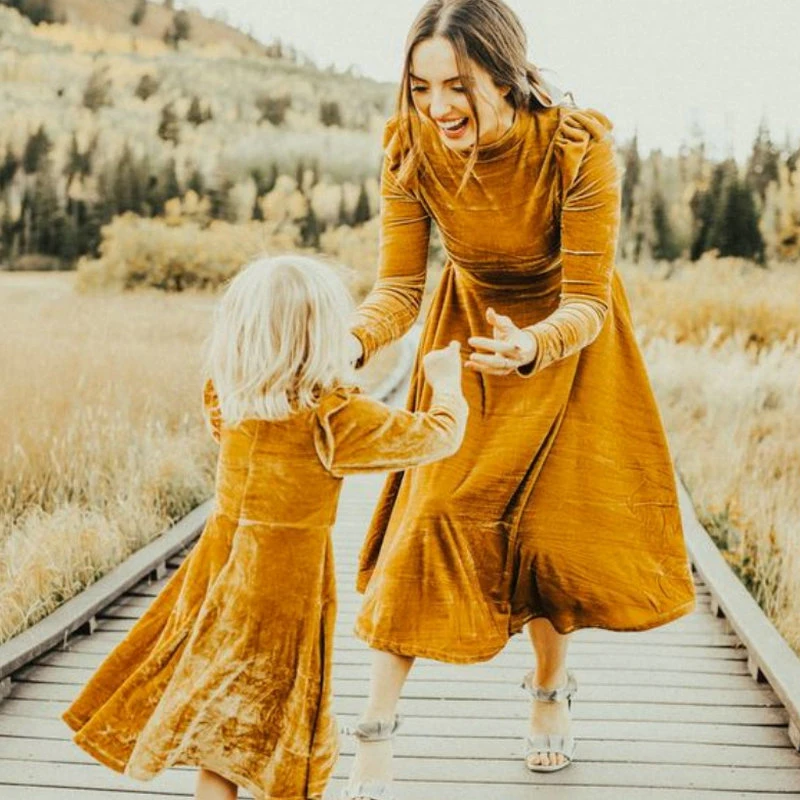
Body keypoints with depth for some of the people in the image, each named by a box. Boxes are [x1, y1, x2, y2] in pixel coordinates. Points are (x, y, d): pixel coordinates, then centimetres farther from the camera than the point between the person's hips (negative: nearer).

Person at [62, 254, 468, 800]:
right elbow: (441, 436, -10)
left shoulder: (227, 402, -5)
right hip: (286, 585, -5)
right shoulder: (336, 418, -20)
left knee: (222, 748, 16)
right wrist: (446, 381, 12)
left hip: (221, 569, 5)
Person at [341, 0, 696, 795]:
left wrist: (532, 348, -50)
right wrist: (353, 341, -40)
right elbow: (399, 285, -20)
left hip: (566, 335, -1)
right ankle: (375, 730, -2)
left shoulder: (576, 147, -31)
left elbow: (586, 303, -29)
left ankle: (550, 687, 33)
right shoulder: (410, 150, -24)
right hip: (469, 325, 2)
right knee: (433, 510, -7)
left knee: (549, 520, 5)